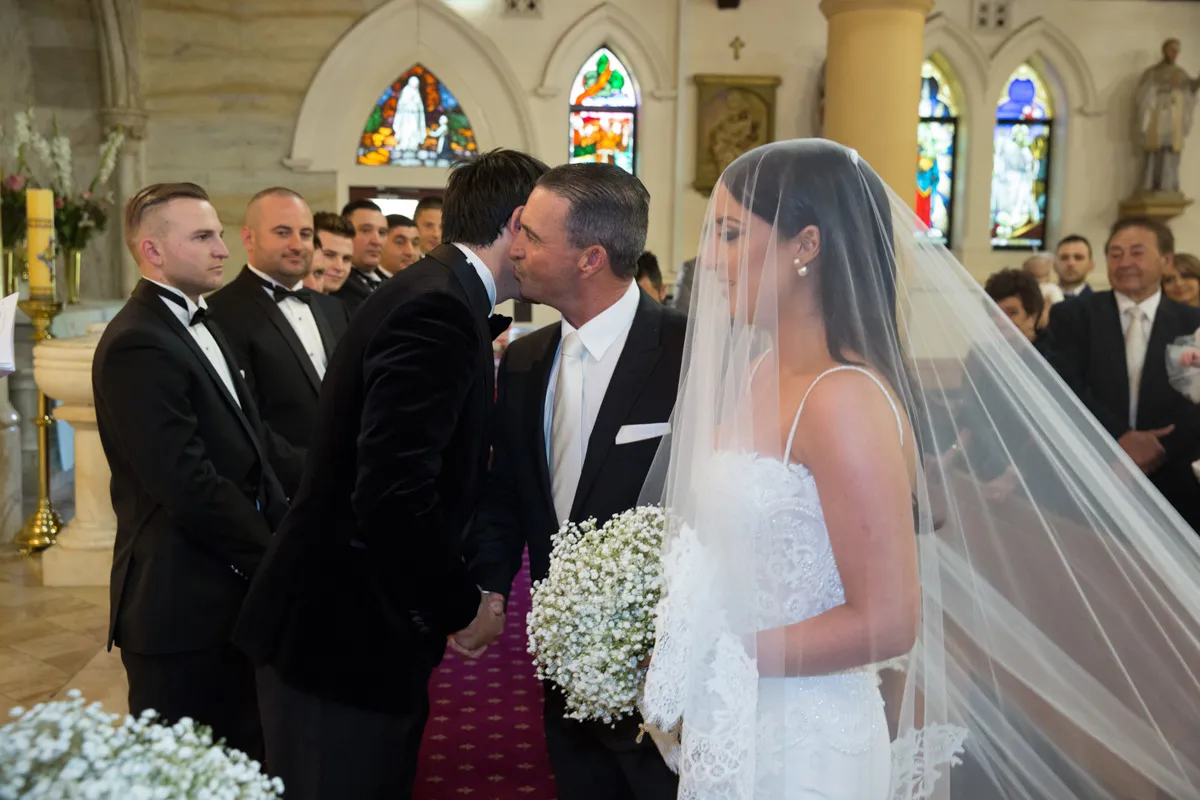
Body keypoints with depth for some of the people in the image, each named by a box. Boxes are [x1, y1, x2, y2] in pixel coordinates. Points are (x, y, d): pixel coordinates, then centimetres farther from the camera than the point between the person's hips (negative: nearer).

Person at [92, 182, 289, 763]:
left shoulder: (198, 323, 13)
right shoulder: (137, 345, -18)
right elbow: (190, 487, -23)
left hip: (232, 591, 9)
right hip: (182, 606, -9)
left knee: (241, 763, 18)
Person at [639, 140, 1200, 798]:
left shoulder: (845, 400, -22)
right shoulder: (757, 373, 2)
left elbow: (886, 622, -23)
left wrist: (722, 655, -17)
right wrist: (677, 636, -1)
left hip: (803, 747, -7)